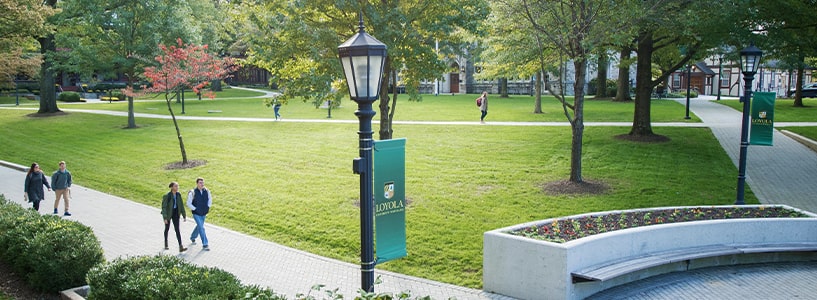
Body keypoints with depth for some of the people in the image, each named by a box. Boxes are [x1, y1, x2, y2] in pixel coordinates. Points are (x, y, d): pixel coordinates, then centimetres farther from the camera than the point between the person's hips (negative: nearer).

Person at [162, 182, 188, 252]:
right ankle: (166, 244, 40)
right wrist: (165, 218, -23)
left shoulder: (178, 194, -5)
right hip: (168, 214, -3)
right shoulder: (167, 196, -19)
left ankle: (180, 247, -11)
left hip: (176, 214, 3)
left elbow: (181, 205, 3)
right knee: (167, 228, 17)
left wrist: (184, 215, 3)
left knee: (177, 230, -4)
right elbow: (164, 207, -18)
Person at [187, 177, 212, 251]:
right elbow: (189, 203, -9)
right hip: (196, 214, -5)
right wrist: (195, 209, -13)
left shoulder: (207, 191, -4)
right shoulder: (192, 192, -16)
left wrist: (208, 207, 5)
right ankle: (205, 244, -4)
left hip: (204, 213, 5)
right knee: (201, 228, -10)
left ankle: (193, 237, 48)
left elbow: (210, 199, 14)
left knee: (199, 226, 21)